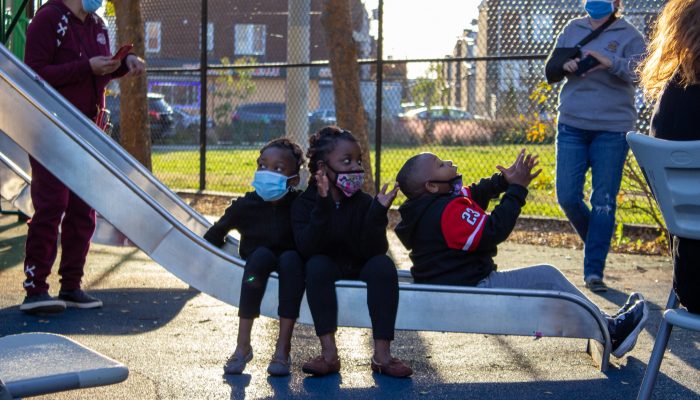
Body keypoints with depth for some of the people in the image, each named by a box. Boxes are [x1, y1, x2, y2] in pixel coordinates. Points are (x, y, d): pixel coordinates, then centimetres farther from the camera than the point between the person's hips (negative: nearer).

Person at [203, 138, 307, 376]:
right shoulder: (245, 205, -9)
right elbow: (214, 235, 5)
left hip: (291, 267, 0)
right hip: (258, 265, 1)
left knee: (291, 258, -32)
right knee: (262, 254, -31)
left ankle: (283, 348, -34)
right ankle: (243, 345, -32)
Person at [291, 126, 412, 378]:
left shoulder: (364, 202, -3)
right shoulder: (304, 204, -6)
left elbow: (374, 251, -16)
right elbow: (307, 249, -24)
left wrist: (378, 211, -29)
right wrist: (323, 206, -34)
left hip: (361, 273, 2)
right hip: (324, 274, -1)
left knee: (383, 264, -28)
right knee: (317, 264, -33)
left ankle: (382, 353, -32)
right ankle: (329, 354, -37)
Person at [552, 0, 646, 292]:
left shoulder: (629, 35, -2)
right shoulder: (573, 29, 10)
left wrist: (611, 62, -29)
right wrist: (565, 65, -8)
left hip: (612, 128, -3)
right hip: (571, 125, 3)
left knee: (604, 201, -1)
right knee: (567, 196, 1)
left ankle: (594, 270, 6)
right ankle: (597, 241, 29)